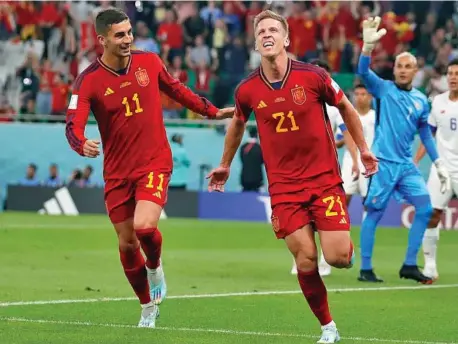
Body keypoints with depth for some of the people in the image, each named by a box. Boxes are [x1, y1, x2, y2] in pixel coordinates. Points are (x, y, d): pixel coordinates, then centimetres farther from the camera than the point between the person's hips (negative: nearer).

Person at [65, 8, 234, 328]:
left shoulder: (150, 62, -3)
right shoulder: (88, 81, -10)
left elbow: (177, 90, 16)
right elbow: (73, 126, -19)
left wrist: (212, 111, 22)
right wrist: (83, 144, -41)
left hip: (155, 163, -1)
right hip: (117, 172, 1)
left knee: (144, 226, -24)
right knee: (126, 244, 7)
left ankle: (155, 266, 11)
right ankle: (148, 307, 30)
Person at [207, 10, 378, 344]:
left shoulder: (313, 76, -11)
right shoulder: (247, 90, -5)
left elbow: (346, 108, 7)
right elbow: (237, 124, 18)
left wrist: (363, 149, 12)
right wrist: (225, 165, 28)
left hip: (325, 178, -1)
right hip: (284, 185, 1)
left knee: (338, 257, -10)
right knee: (305, 259, -6)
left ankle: (348, 249, 29)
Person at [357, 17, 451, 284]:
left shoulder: (421, 100, 11)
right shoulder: (383, 89, -1)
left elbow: (426, 134, 19)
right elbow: (364, 72, -19)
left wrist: (439, 164, 16)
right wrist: (369, 44, -34)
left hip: (407, 165, 5)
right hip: (383, 163, -5)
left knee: (425, 209, -2)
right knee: (374, 213, -4)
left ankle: (409, 265, 7)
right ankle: (366, 269, 3)